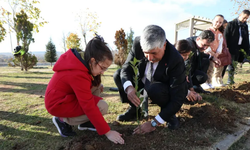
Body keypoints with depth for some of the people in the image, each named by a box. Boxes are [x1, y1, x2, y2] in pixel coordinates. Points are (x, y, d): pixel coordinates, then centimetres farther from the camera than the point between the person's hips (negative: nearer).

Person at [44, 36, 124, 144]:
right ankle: (63, 120, -4)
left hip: (64, 96, 10)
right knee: (102, 107, -20)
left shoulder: (81, 61, -4)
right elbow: (90, 107, -30)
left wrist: (96, 86, 1)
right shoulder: (78, 75, -32)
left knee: (97, 85, 1)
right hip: (58, 104, -10)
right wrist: (107, 132, -23)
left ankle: (85, 121, 5)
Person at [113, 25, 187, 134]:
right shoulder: (138, 43, -22)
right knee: (118, 75, -13)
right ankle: (135, 109, 4)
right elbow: (126, 68, -15)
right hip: (143, 84, 5)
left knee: (153, 89, -37)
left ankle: (169, 114, -3)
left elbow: (177, 99, -29)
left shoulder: (176, 61, -32)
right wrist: (128, 87, -38)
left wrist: (154, 123, -30)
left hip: (165, 91, -4)